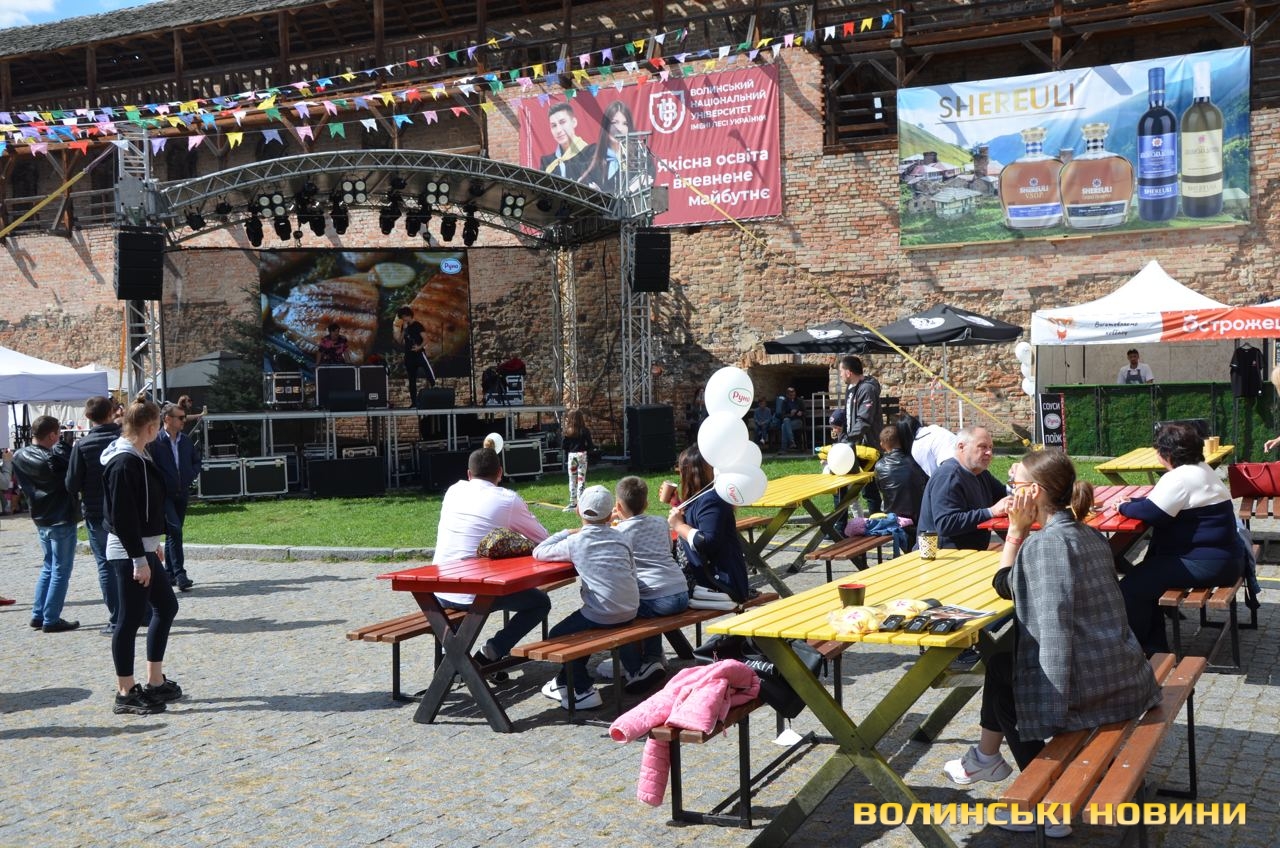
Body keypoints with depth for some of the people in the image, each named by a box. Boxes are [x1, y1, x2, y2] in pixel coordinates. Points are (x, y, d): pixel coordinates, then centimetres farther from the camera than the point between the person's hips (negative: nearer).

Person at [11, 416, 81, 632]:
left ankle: (38, 615, 20)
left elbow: (22, 485, 12)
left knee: (48, 567, 20)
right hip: (62, 520, -8)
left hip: (41, 520, 8)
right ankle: (51, 620, 3)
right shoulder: (53, 458, -22)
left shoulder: (19, 457, 2)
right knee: (61, 571, 1)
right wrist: (61, 444, -10)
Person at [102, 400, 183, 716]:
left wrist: (153, 543, 22)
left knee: (166, 606, 16)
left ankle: (155, 683, 23)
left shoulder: (138, 457, 11)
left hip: (141, 547, 11)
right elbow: (123, 516, -22)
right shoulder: (124, 463, -19)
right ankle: (125, 694, 6)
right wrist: (139, 559, -22)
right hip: (129, 553, -11)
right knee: (130, 619, -3)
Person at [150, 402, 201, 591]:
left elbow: (197, 461, 19)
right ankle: (179, 574, -15)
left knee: (173, 533, 13)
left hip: (182, 494, 6)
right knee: (175, 530, -15)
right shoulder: (156, 441, -12)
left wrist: (191, 477, 4)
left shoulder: (186, 441, 8)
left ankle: (169, 573, 22)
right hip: (164, 495, -6)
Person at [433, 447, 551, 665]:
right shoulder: (509, 500, -6)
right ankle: (491, 652, 0)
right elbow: (543, 539, 5)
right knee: (541, 601, 16)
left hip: (441, 593, 5)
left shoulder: (453, 491, 7)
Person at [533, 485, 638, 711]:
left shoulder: (575, 542, -5)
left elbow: (538, 552, 2)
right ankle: (565, 681, 42)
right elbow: (632, 570, 10)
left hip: (603, 616, -6)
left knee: (557, 636, 14)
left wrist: (565, 533, 12)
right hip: (630, 612, 6)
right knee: (583, 629, 32)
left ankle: (583, 691, 11)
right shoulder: (618, 537, 7)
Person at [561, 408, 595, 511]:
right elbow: (590, 445, -3)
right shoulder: (585, 431, -7)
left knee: (572, 480, 10)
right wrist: (594, 446, 16)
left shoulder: (567, 432, -5)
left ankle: (573, 503, 14)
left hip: (571, 456, 1)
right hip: (582, 455, -1)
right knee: (581, 479, 1)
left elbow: (563, 446, -2)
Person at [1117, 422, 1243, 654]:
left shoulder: (1180, 478, -19)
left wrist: (1124, 508, -5)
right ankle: (1153, 644, 20)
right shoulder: (1198, 469, 15)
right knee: (1146, 576, 19)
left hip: (1207, 563, -11)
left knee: (1131, 587, -14)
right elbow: (1157, 500, 22)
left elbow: (1152, 513, -22)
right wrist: (1133, 502, 9)